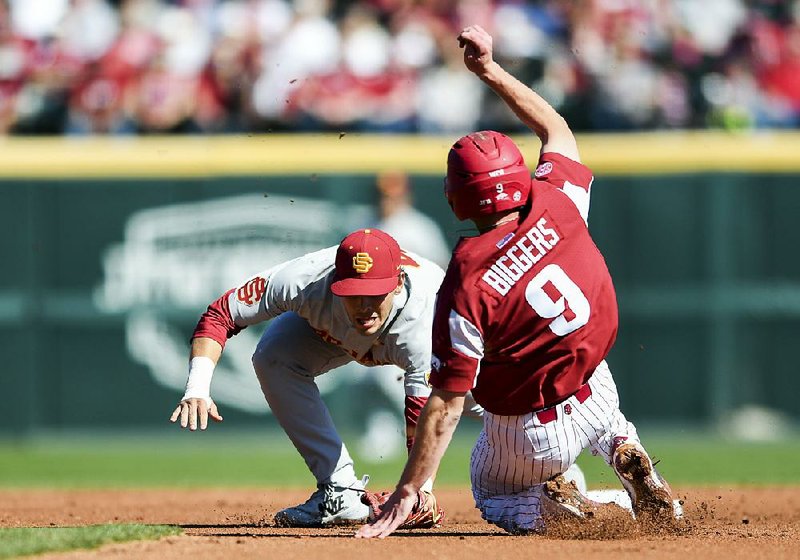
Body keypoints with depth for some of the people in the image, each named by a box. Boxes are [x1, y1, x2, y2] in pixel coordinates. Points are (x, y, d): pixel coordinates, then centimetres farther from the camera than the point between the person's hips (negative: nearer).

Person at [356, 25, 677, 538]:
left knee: (491, 497, 30)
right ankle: (627, 455, 10)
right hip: (594, 397, 4)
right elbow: (556, 128, 9)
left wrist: (407, 493, -16)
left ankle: (543, 506, -5)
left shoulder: (466, 288, -25)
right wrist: (490, 70, 14)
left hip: (531, 435, -4)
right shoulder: (558, 204, -14)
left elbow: (447, 405, -22)